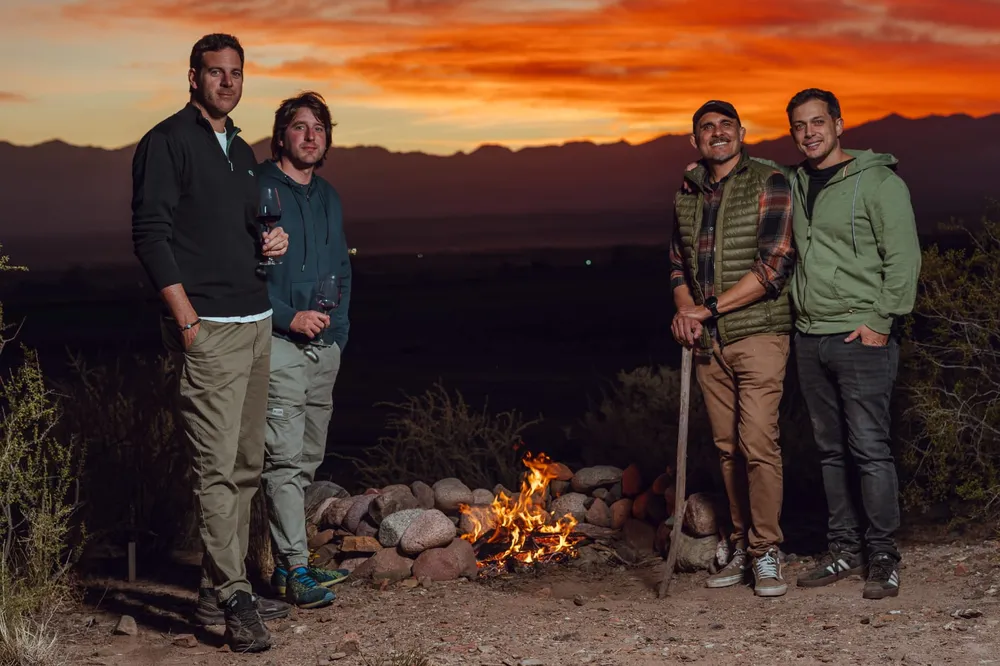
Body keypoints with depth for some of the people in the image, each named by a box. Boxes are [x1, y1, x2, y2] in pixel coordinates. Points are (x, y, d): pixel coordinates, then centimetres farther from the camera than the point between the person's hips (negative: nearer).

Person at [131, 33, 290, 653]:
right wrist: (186, 316, -18)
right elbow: (150, 232, -11)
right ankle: (233, 598, -10)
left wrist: (271, 242, 6)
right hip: (209, 329, -9)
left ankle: (219, 589, 19)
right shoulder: (168, 142, -5)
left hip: (256, 323, 9)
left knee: (246, 466, 11)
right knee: (218, 467, -11)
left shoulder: (242, 152, 20)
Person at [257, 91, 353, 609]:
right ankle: (295, 570, -9)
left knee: (307, 459, 11)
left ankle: (286, 561, 19)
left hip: (324, 347, 7)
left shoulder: (328, 198, 17)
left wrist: (337, 326, 12)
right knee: (285, 458, -10)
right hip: (278, 344, -7)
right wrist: (289, 316, -17)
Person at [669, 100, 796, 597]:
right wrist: (685, 308, -1)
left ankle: (767, 553, -2)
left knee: (758, 443, -11)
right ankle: (742, 547, 16)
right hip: (708, 341, 5)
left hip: (758, 333, -5)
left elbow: (773, 265, -13)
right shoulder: (686, 197, 13)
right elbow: (678, 264, 21)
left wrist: (709, 308, -14)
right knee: (728, 447, 8)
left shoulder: (768, 185, -5)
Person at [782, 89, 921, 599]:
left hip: (862, 337, -6)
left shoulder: (878, 182, -5)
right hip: (809, 339, 6)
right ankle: (844, 549, 18)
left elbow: (903, 257, -9)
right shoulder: (793, 185, 14)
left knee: (870, 449, -7)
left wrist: (881, 321, -13)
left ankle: (883, 557, 1)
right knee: (831, 450, 10)